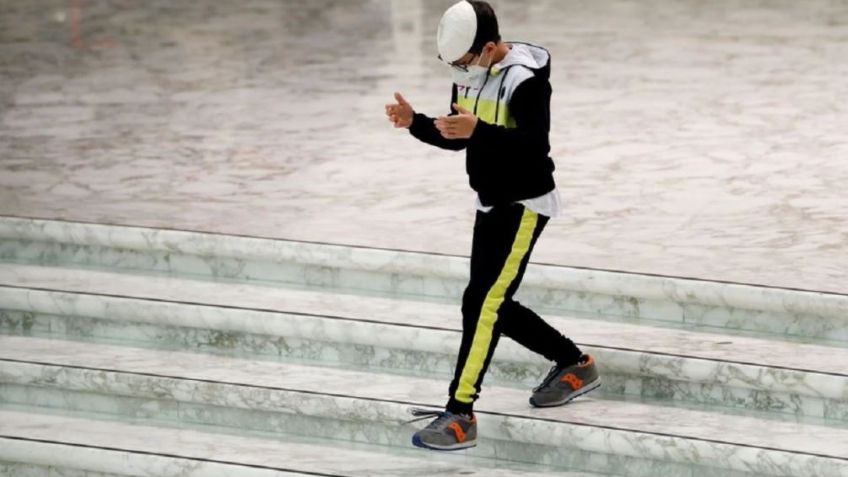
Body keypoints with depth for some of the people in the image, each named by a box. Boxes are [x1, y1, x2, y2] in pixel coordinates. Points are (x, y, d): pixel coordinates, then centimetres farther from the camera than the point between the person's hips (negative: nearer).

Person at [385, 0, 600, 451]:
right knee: (495, 305, 15)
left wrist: (479, 131, -43)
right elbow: (455, 138, 12)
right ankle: (575, 364, 35)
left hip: (524, 205, -9)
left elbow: (535, 143, -31)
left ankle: (459, 416, -13)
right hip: (491, 203, 9)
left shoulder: (525, 78, -22)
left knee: (481, 301, -15)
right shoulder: (470, 72, 3)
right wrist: (414, 122, -7)